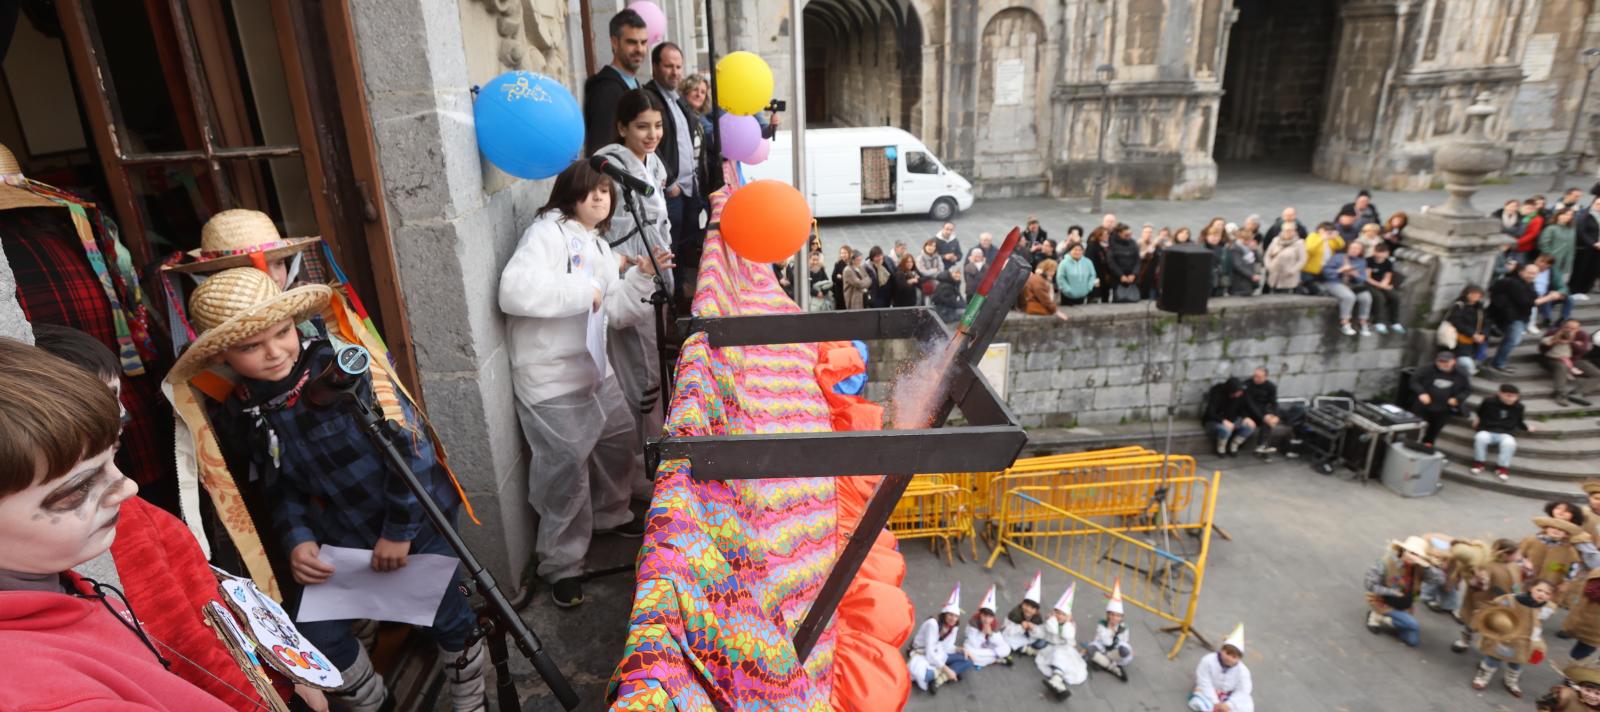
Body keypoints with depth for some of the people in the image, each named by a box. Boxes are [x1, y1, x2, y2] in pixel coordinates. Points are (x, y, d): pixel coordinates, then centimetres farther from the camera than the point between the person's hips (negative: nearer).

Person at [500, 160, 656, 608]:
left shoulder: (598, 245, 14)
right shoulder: (547, 233, -15)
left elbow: (613, 313, 14)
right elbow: (514, 291, -31)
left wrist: (641, 276, 0)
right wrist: (583, 291, -24)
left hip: (594, 368, 9)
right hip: (551, 379, -9)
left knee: (619, 440, 21)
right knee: (567, 471, -3)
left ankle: (610, 515, 46)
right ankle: (562, 567, 15)